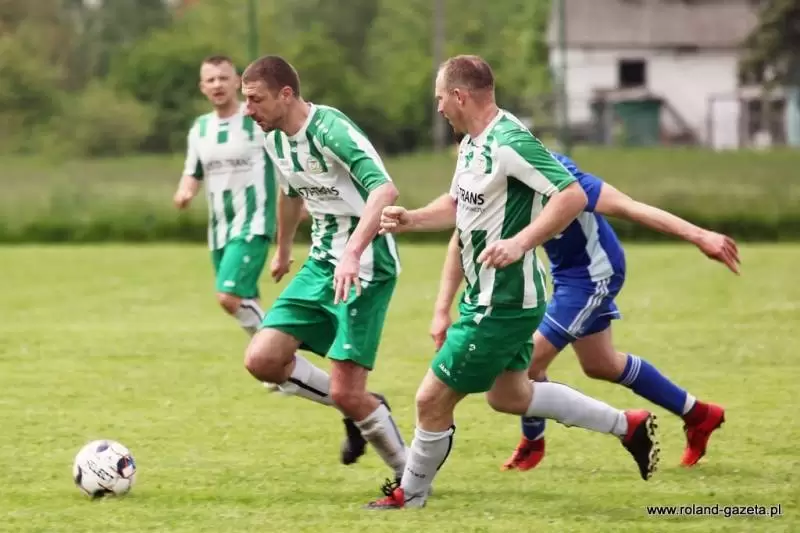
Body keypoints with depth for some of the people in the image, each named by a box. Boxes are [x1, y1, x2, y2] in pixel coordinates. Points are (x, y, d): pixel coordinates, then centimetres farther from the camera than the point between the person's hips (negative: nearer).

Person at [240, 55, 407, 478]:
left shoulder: (330, 130, -22)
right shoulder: (274, 139, 4)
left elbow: (384, 190, -36)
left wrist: (352, 254, -48)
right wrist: (283, 250, 41)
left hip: (365, 267, -8)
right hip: (321, 263, 8)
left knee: (346, 393, -12)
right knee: (261, 360, -5)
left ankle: (408, 473, 11)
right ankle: (361, 412, 15)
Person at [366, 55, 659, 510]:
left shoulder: (509, 143, -24)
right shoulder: (472, 143, 7)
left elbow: (573, 196, -29)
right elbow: (460, 204, 22)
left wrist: (518, 243, -36)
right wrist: (411, 220, 6)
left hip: (502, 303, -11)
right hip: (487, 296, 11)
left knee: (432, 399, -1)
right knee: (509, 395, 23)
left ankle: (409, 496, 19)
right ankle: (627, 425, 29)